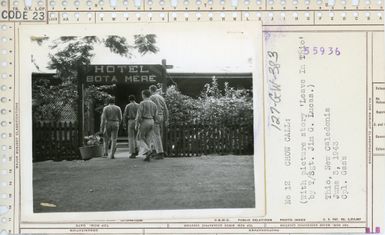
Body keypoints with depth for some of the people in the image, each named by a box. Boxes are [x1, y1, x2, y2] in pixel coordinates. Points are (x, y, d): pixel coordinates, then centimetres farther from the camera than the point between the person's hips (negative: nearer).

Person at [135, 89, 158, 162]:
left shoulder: (142, 103, -9)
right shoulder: (153, 104, 10)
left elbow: (139, 115, -13)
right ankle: (148, 156, 2)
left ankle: (148, 151, -16)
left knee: (141, 138, 7)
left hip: (144, 121, -6)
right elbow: (156, 116, 9)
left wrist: (136, 124, -7)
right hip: (151, 122, 6)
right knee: (148, 139, 9)